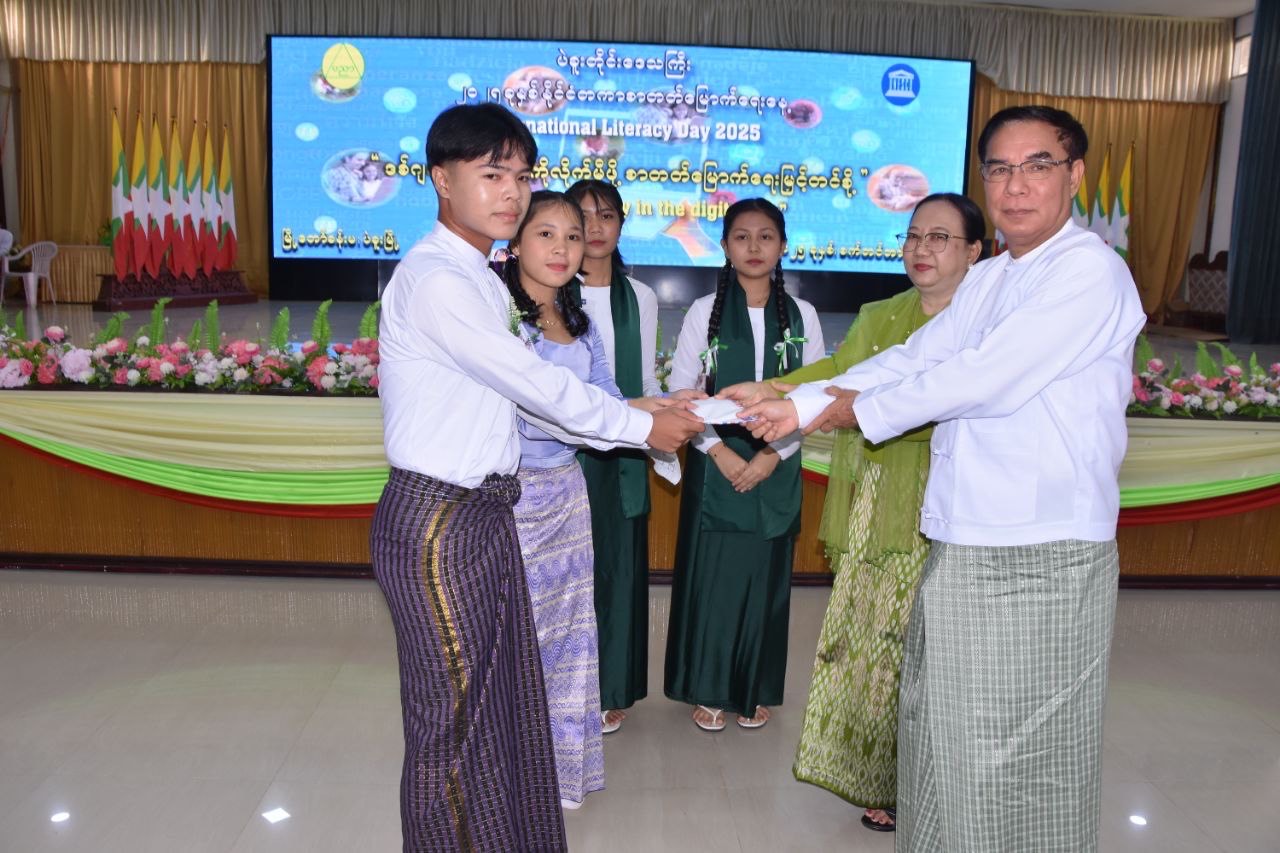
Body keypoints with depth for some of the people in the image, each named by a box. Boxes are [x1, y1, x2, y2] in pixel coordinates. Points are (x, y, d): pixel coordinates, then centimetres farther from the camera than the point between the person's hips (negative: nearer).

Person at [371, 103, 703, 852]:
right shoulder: (434, 279, -16)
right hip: (437, 519, -9)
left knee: (505, 701, 17)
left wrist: (629, 430, 4)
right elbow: (533, 383, -17)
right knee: (453, 715, 5)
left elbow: (523, 397, 11)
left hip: (485, 510, 9)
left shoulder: (482, 282, 14)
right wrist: (641, 425, -6)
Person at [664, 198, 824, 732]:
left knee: (765, 577, 7)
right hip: (715, 464, -1)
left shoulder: (801, 316, 4)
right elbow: (679, 393, -1)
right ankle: (708, 690, 19)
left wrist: (773, 454, -9)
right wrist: (719, 451, -11)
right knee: (710, 574, 3)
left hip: (777, 469, 1)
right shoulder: (704, 312, 0)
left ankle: (756, 692, 23)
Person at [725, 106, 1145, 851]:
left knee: (1018, 759, 5)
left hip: (1042, 559, -8)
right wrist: (800, 406, -3)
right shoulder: (987, 280, 14)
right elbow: (912, 359, 8)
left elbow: (980, 376, -18)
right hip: (962, 545, 8)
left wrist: (857, 410, -7)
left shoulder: (1090, 271, -12)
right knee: (940, 731, 18)